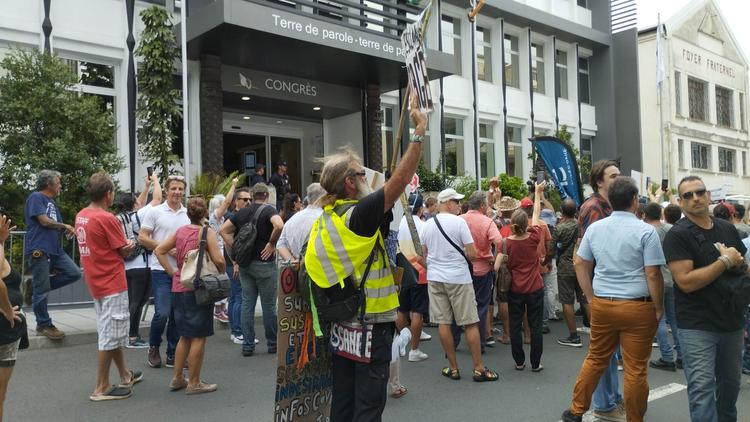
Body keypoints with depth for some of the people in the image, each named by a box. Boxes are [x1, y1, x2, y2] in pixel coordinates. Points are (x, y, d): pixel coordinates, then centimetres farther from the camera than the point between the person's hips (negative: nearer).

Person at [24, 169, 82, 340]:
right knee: (42, 291, -3)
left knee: (74, 273, -1)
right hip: (39, 249, -8)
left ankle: (35, 287, 12)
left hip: (55, 249, 8)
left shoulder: (52, 202, 22)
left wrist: (68, 230, 6)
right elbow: (44, 221, -13)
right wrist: (65, 226, 0)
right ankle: (44, 325, 9)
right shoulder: (36, 197, -4)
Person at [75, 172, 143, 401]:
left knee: (112, 332, 19)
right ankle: (101, 388, 7)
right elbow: (124, 251, -12)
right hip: (112, 283, -9)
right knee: (111, 335, 0)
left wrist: (125, 245, -2)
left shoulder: (80, 216, 7)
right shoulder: (107, 219, -19)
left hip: (96, 282, 9)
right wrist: (131, 244, 9)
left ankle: (125, 375, 32)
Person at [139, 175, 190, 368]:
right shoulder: (155, 212, -2)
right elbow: (142, 238, -5)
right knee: (162, 313, -10)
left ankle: (172, 355, 19)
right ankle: (153, 347, 16)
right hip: (161, 270, -4)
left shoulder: (189, 214, 9)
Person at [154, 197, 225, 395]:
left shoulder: (180, 231, 7)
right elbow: (218, 260, -20)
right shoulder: (207, 233, -11)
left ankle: (176, 378, 25)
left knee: (185, 336, 19)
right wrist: (222, 275, -1)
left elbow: (159, 250, 10)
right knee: (198, 337, 4)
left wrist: (172, 272, 10)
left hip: (179, 288, 7)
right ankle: (194, 383, 10)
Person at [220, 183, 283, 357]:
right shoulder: (268, 210, -8)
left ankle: (247, 344, 11)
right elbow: (279, 225, -28)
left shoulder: (242, 212, 10)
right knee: (269, 305, 5)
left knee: (247, 303, 9)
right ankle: (272, 343, 16)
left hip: (244, 263, 5)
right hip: (264, 263, -5)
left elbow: (224, 230, 10)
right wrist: (272, 243, -14)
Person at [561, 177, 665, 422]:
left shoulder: (594, 228, 4)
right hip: (637, 307, -4)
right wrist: (659, 308, -1)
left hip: (601, 305, 5)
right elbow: (653, 275, -12)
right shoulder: (646, 231, -10)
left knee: (595, 360, 17)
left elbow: (580, 265, 9)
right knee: (636, 369, 6)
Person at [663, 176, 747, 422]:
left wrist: (739, 263, -2)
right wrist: (725, 261, -17)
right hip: (697, 326, -6)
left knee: (731, 382, 20)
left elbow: (743, 268, 20)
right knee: (702, 387, -6)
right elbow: (686, 282, -19)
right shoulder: (677, 235, -11)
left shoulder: (728, 229, 8)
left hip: (731, 321, 6)